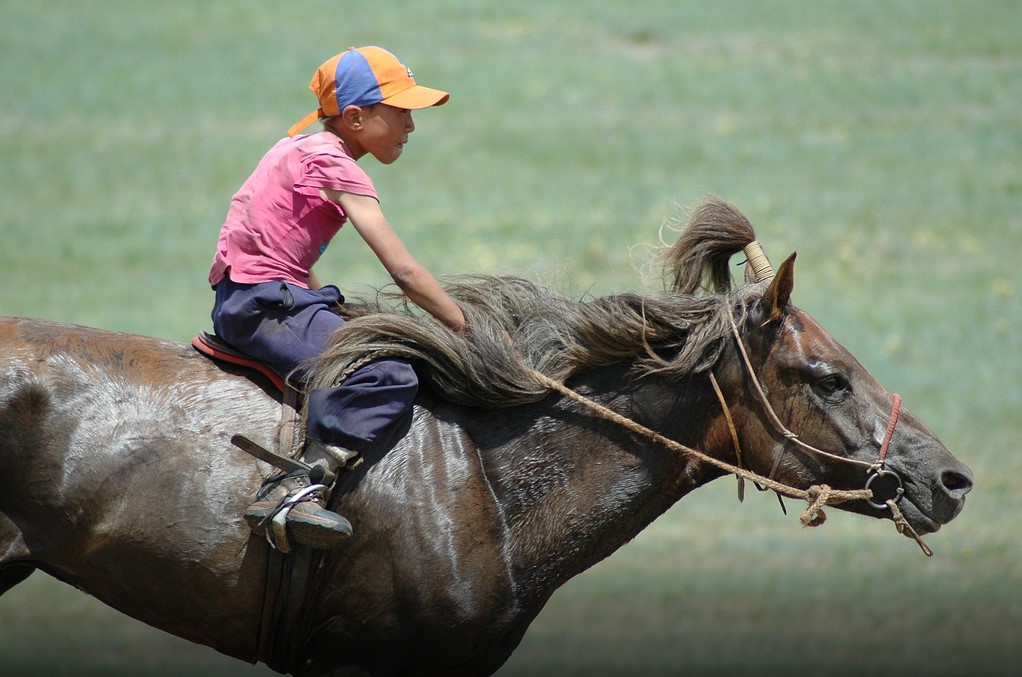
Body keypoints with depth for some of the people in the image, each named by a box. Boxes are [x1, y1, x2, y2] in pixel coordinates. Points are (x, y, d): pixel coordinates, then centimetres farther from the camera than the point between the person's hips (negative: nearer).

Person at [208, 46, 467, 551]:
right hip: (262, 304, -10)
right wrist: (472, 331, -10)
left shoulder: (299, 150, 19)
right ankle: (296, 488, -39)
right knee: (387, 375, -27)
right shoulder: (336, 166, -11)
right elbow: (405, 272, -14)